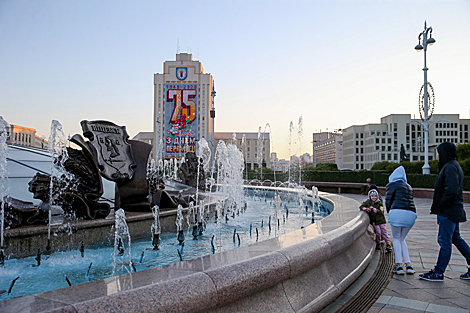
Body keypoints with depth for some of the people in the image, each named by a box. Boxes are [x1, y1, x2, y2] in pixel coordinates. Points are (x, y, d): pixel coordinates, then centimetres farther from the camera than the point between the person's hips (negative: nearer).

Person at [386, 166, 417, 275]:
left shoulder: (392, 184, 5)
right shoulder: (408, 186, 26)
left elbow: (388, 201, 4)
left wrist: (389, 213, 19)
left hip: (397, 212, -6)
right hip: (411, 214, 6)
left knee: (396, 239, 7)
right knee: (402, 239, 18)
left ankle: (399, 266, -1)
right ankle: (408, 265, 8)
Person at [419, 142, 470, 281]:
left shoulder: (450, 167, -16)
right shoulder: (453, 165, 16)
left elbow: (451, 191, -26)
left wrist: (439, 205, -16)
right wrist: (438, 206, 15)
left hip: (448, 212, -10)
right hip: (453, 211, 10)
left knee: (445, 241, -4)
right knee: (456, 239, 17)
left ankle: (438, 272, 3)